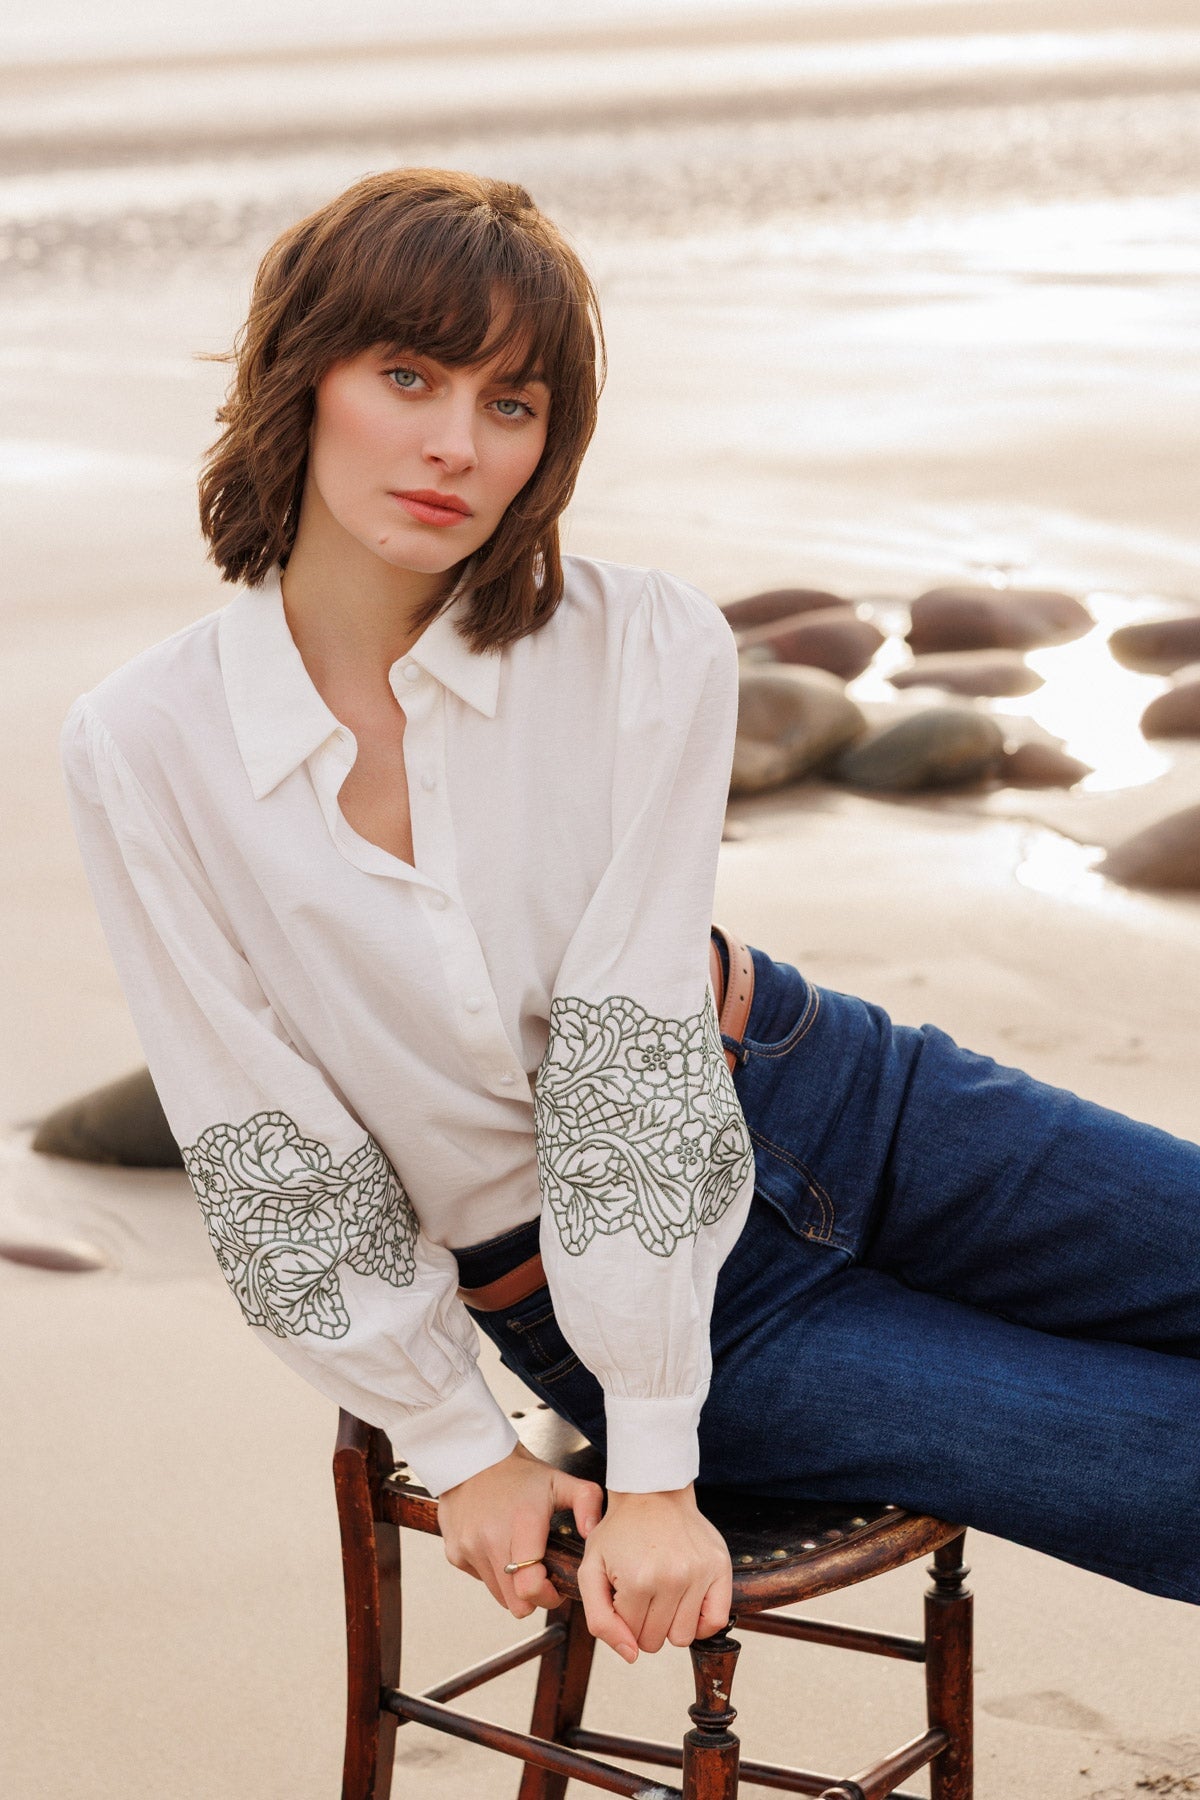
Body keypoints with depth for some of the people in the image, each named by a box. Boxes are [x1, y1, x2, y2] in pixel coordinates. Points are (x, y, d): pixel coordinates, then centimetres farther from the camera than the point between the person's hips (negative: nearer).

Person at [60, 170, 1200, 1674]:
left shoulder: (647, 649, -13)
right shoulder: (141, 752, -12)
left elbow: (637, 1047, -17)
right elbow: (271, 1157, -8)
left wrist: (652, 1474, -18)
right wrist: (465, 1456, -6)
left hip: (835, 1112, 2)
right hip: (560, 1298, -2)